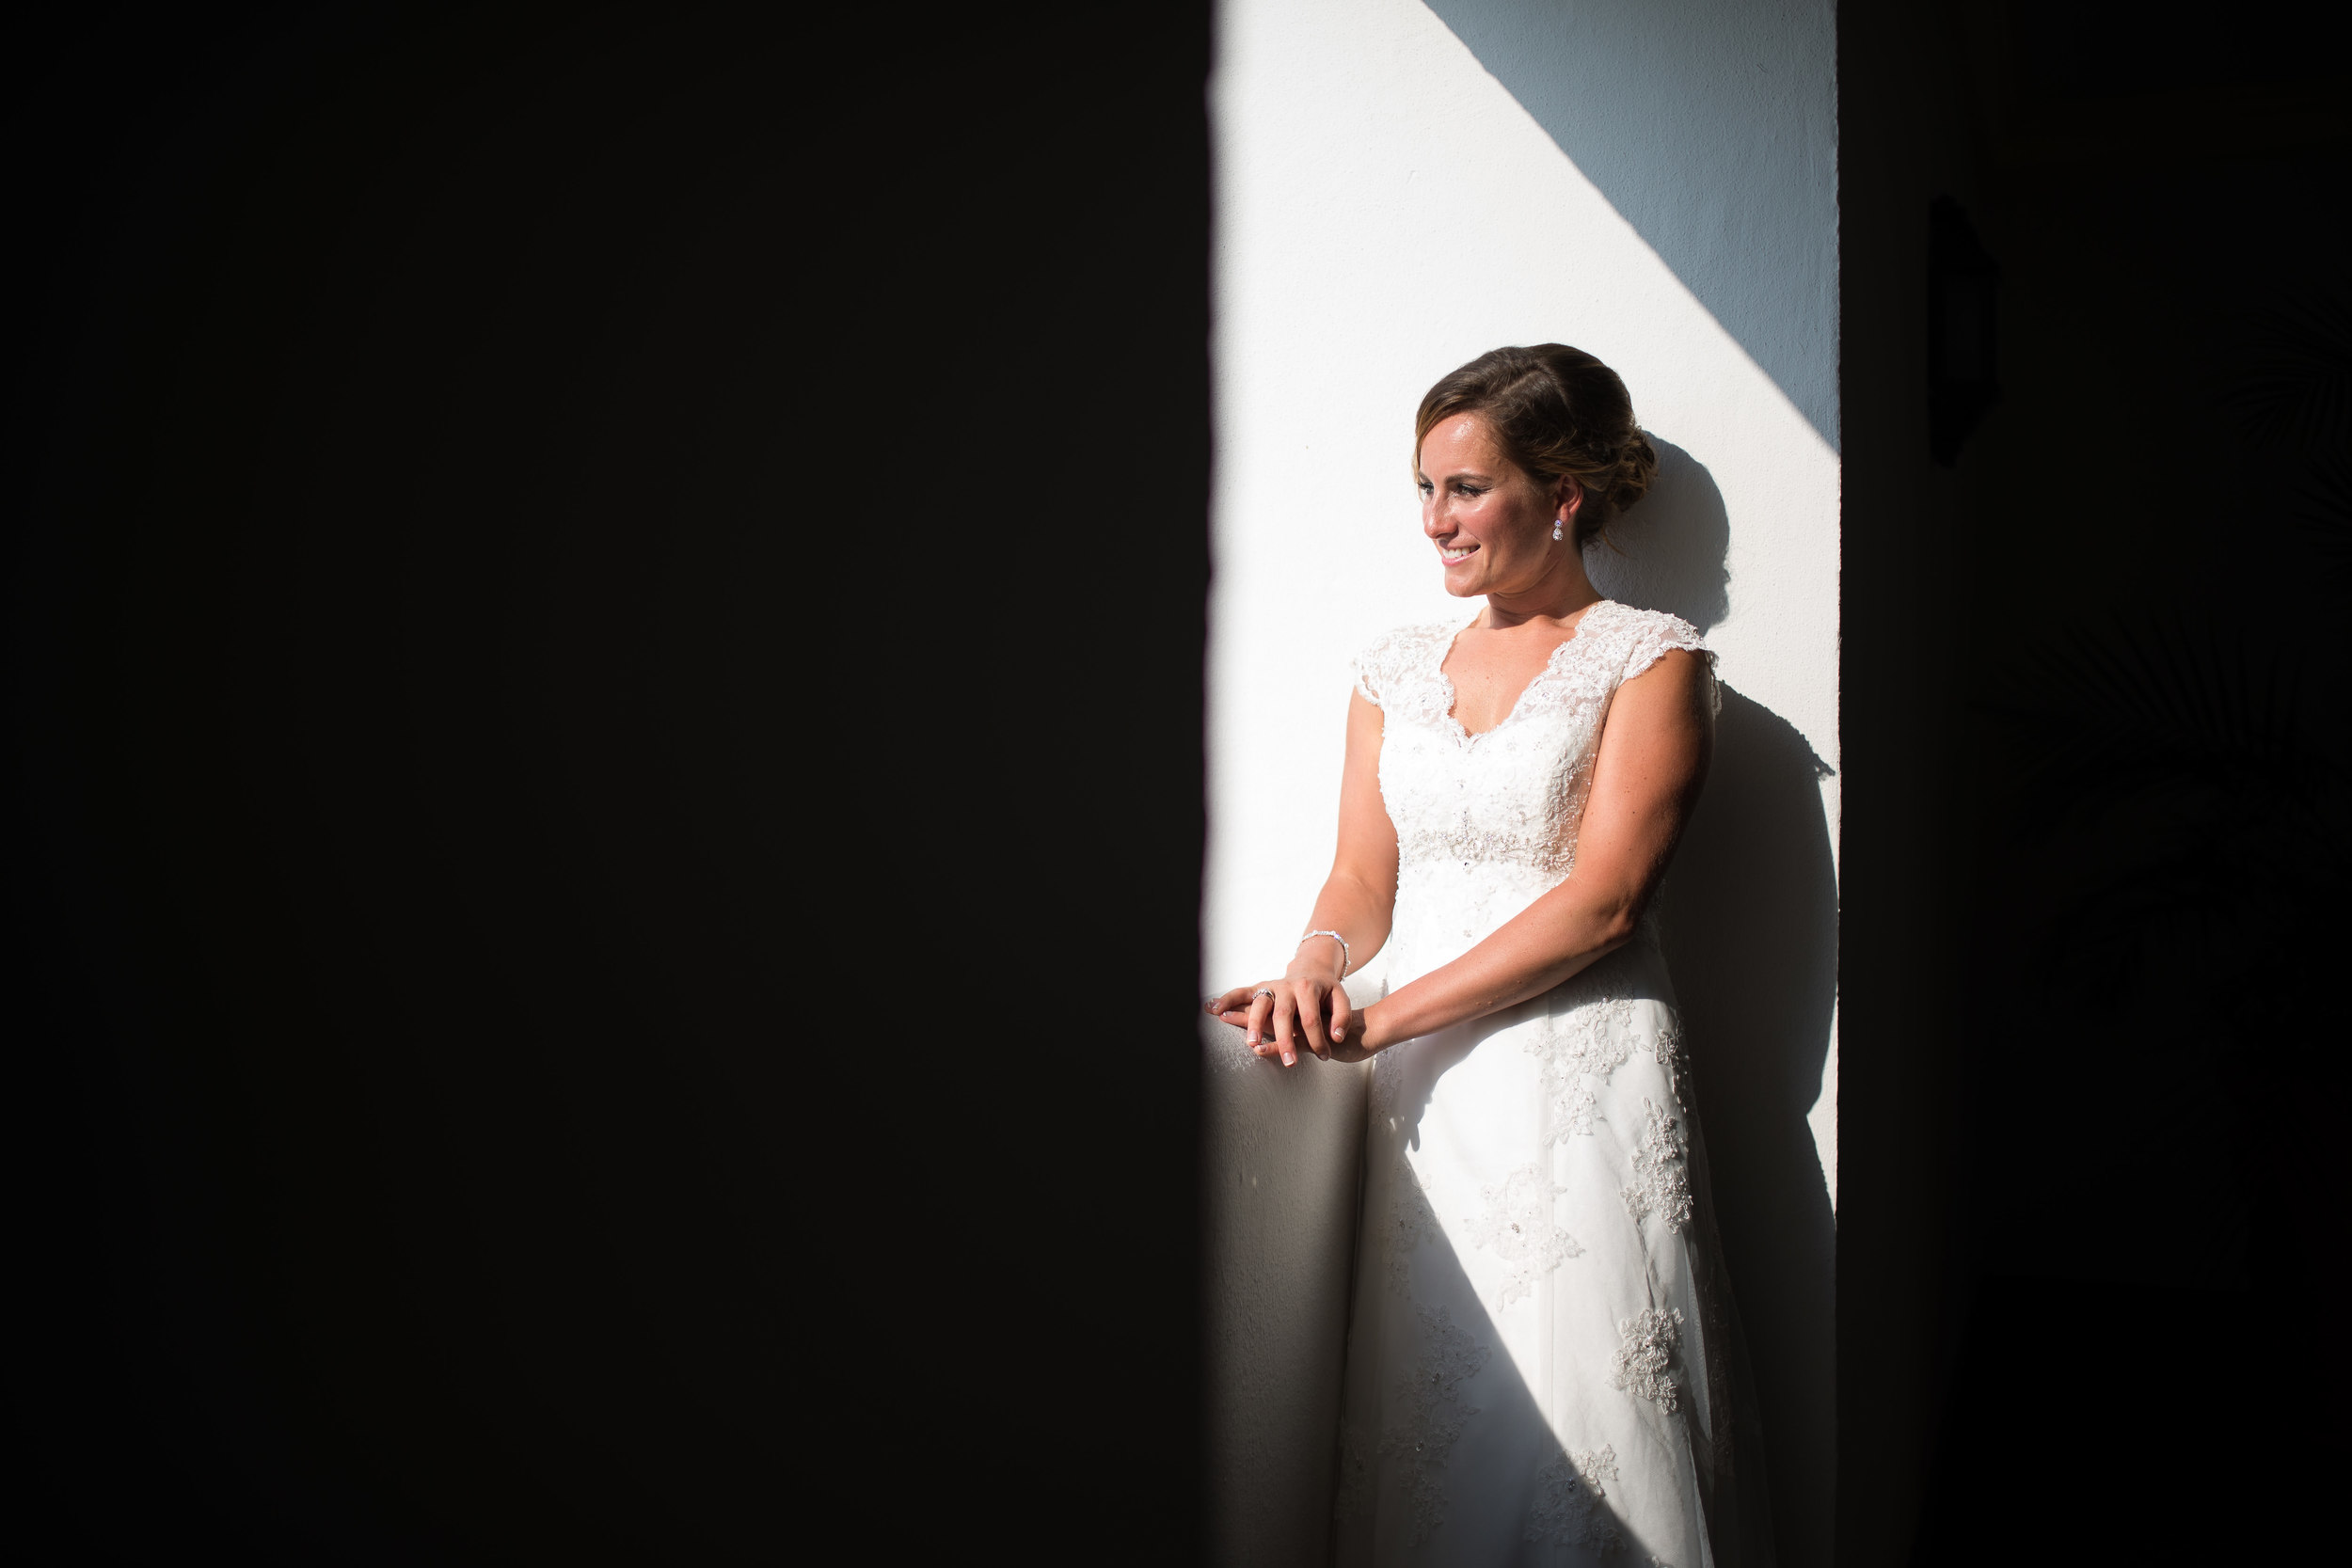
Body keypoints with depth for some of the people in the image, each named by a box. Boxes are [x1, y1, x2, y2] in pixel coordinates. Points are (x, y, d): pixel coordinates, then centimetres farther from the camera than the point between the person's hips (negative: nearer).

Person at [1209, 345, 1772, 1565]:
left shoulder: (1652, 659, -1)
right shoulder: (1394, 671, 15)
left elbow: (1600, 901, -10)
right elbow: (1363, 879, 12)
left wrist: (1380, 1020, -15)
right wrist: (1315, 970, -12)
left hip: (1583, 1078, -4)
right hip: (1423, 1094, 4)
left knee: (1588, 1423, -2)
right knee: (1424, 1427, 5)